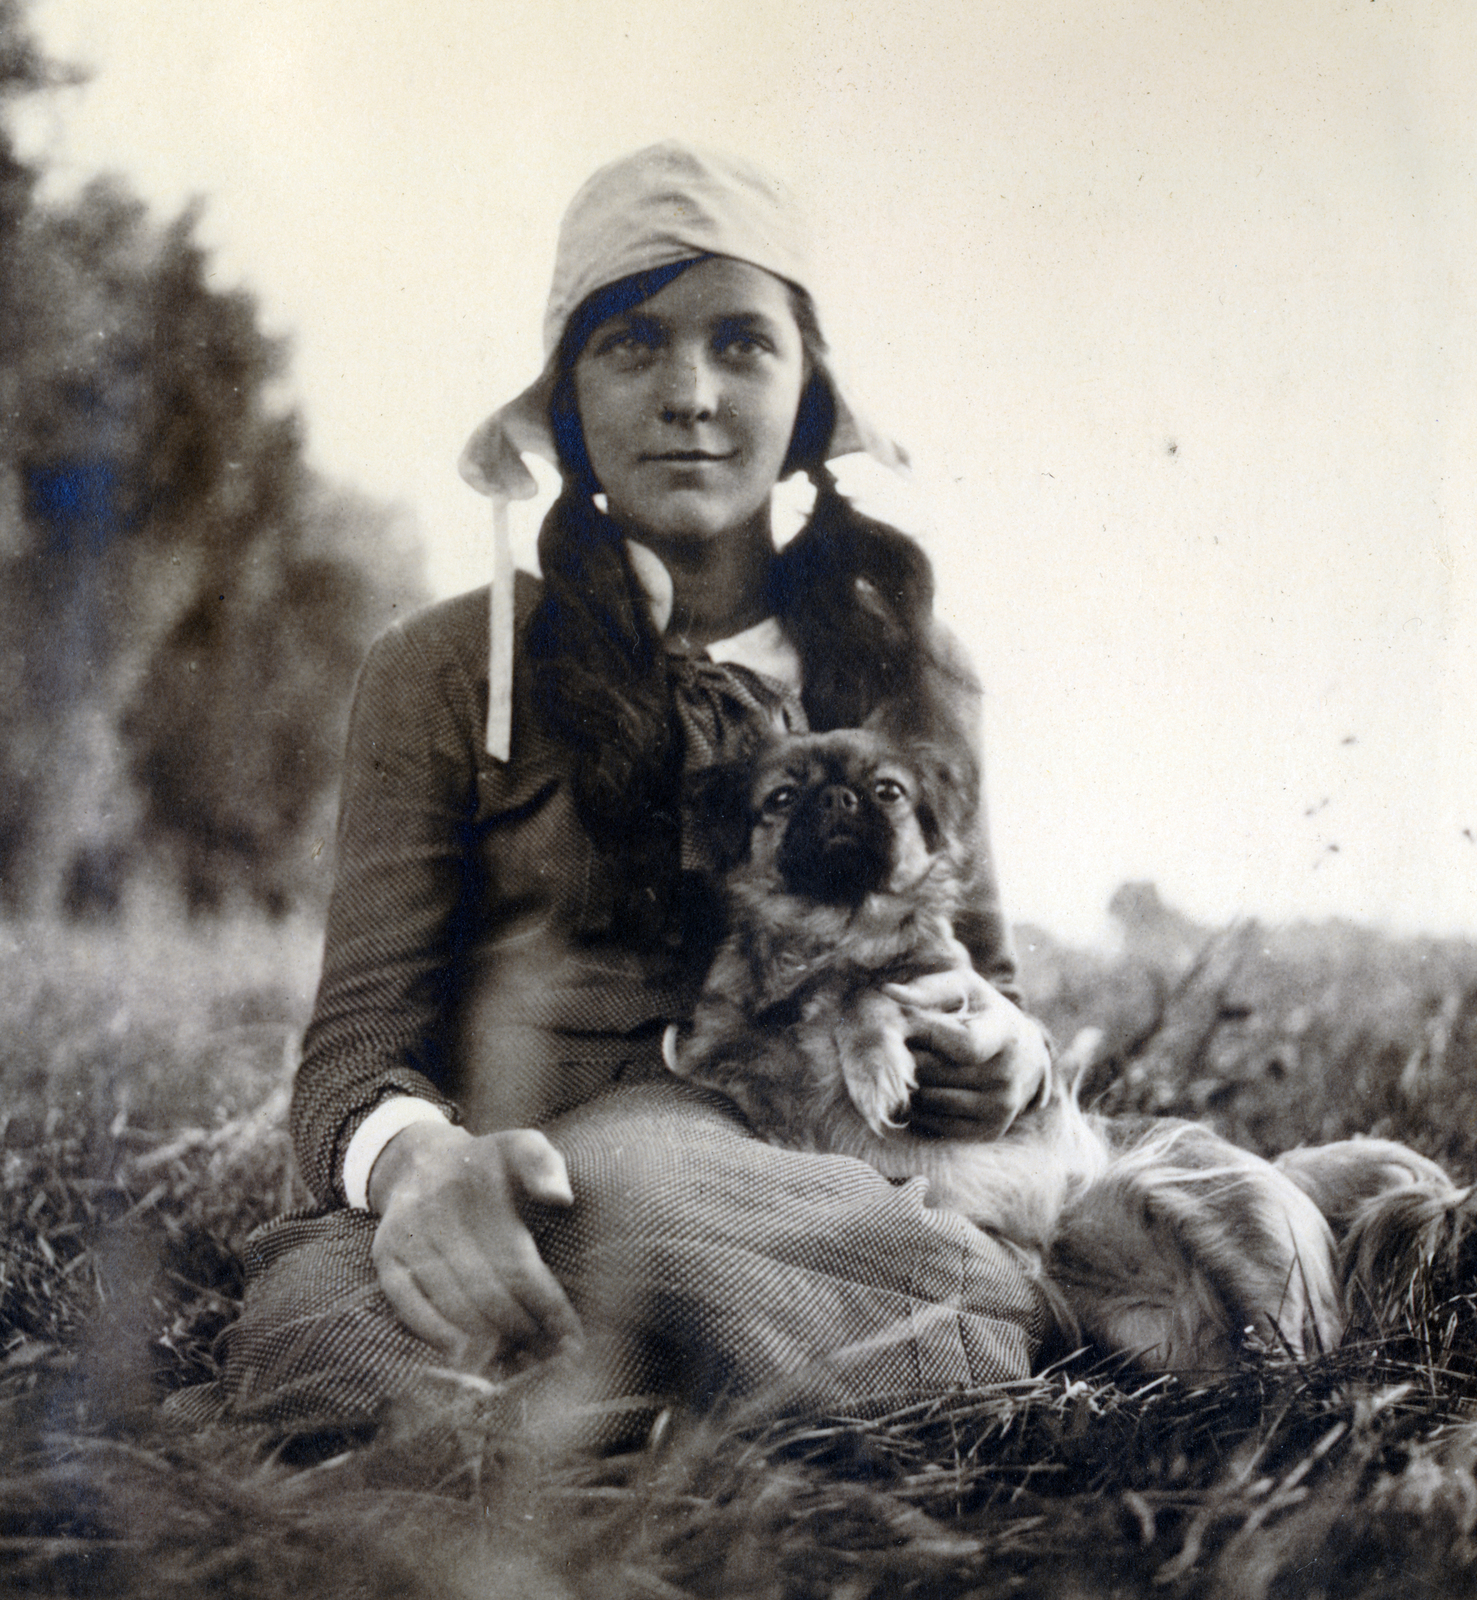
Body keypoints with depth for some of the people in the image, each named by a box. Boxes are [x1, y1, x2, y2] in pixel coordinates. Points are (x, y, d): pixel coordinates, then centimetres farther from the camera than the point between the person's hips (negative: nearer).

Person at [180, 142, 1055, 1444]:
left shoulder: (909, 675, 18)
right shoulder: (449, 675, 9)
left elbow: (991, 976, 25)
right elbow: (358, 1047, 1)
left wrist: (1005, 1053, -3)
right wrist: (418, 1161, -26)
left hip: (820, 1225, 2)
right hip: (518, 1234, -1)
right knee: (335, 1310, -39)